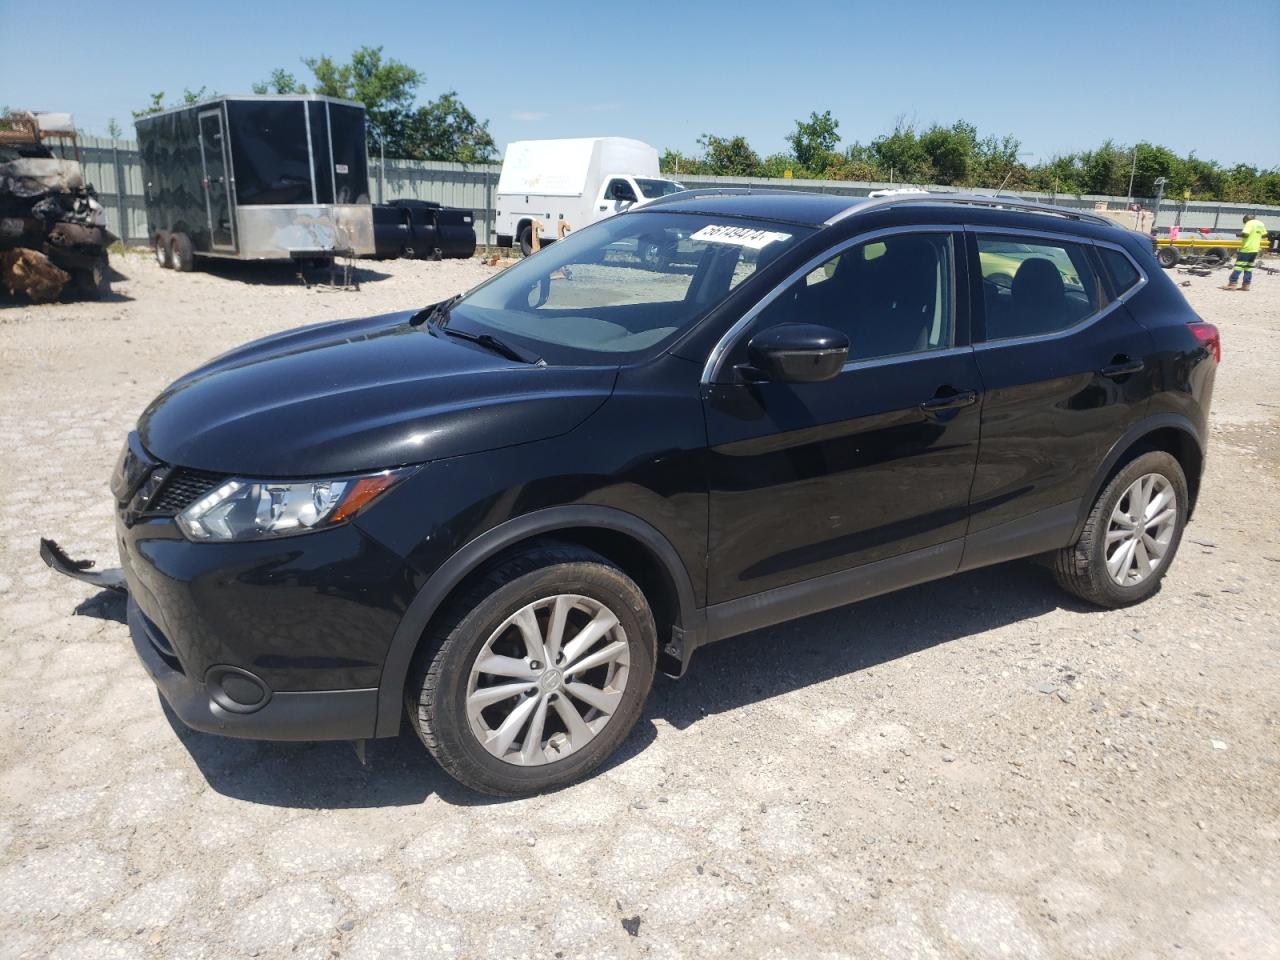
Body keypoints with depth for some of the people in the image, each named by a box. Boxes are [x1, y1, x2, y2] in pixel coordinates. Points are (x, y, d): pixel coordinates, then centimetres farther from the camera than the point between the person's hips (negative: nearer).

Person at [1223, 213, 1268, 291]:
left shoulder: (1250, 223, -12)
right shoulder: (1261, 224, 12)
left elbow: (1245, 234, -24)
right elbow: (1264, 235, 18)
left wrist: (1240, 234, -5)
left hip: (1246, 248, -8)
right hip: (1255, 249, 8)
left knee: (1238, 266, -8)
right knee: (1249, 267, 12)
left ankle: (1232, 284, -13)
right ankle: (1246, 285, 10)